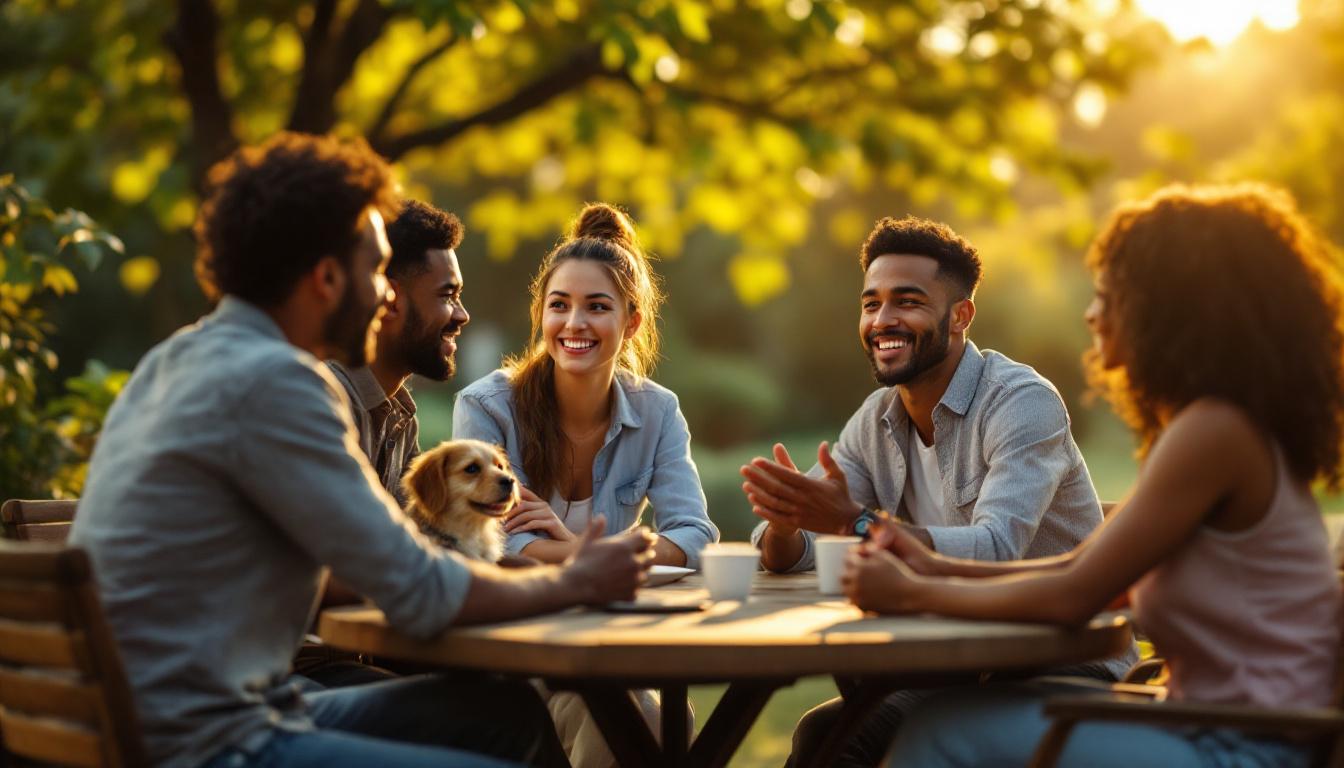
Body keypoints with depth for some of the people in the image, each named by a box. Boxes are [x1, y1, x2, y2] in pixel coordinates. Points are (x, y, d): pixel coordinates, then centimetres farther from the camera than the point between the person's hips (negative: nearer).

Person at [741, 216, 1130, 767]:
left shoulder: (1022, 402, -16)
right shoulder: (876, 420, 6)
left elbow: (996, 551, -30)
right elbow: (785, 557, 0)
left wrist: (856, 523, -41)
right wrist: (784, 520, -24)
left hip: (1067, 668, -6)